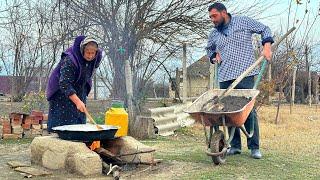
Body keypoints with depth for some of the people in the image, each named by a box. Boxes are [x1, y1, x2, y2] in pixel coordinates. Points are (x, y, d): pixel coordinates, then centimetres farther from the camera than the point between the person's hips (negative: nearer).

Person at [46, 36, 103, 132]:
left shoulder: (91, 61, -4)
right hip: (62, 98, -6)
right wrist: (77, 101, -41)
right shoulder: (69, 60, -26)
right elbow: (64, 84, -32)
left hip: (80, 98, 7)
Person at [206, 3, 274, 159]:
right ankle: (235, 146, 15)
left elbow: (264, 29, 12)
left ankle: (254, 147, 4)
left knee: (249, 110, -5)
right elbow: (209, 49, 35)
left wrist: (267, 47, -1)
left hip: (245, 75, -4)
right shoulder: (213, 34, 16)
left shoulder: (243, 22, 4)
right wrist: (213, 56, 14)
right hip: (225, 77, 5)